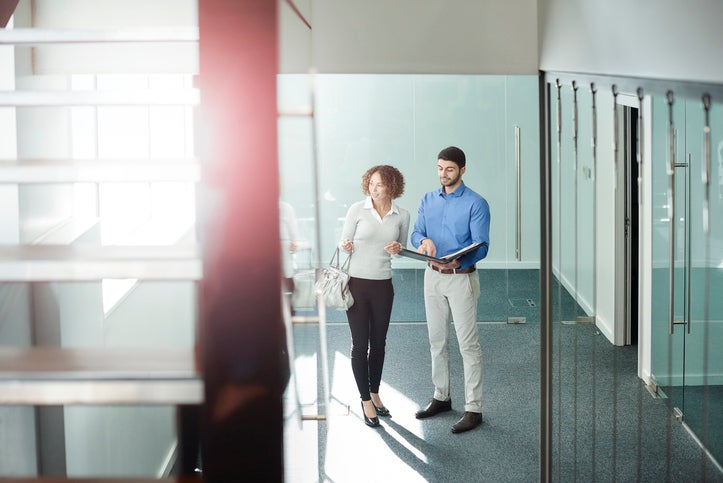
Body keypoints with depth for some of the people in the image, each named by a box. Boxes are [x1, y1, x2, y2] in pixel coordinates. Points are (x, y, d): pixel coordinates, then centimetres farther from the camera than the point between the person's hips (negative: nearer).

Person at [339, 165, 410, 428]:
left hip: (383, 285, 3)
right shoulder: (357, 209, -7)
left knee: (378, 343, 13)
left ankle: (375, 394, 30)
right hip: (357, 283, -3)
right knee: (360, 344, 1)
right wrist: (345, 246, -24)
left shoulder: (401, 215, 0)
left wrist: (398, 248, -9)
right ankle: (366, 400, 13)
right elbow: (343, 242, -1)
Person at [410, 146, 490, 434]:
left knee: (468, 344, -5)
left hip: (461, 278, -6)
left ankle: (473, 408, -2)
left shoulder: (476, 204, -10)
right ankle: (441, 397, 27)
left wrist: (459, 261, -35)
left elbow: (481, 247, -16)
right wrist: (424, 241, -21)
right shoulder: (428, 200, 8)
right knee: (437, 341, 14)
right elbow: (416, 234, 4)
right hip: (433, 277, 6)